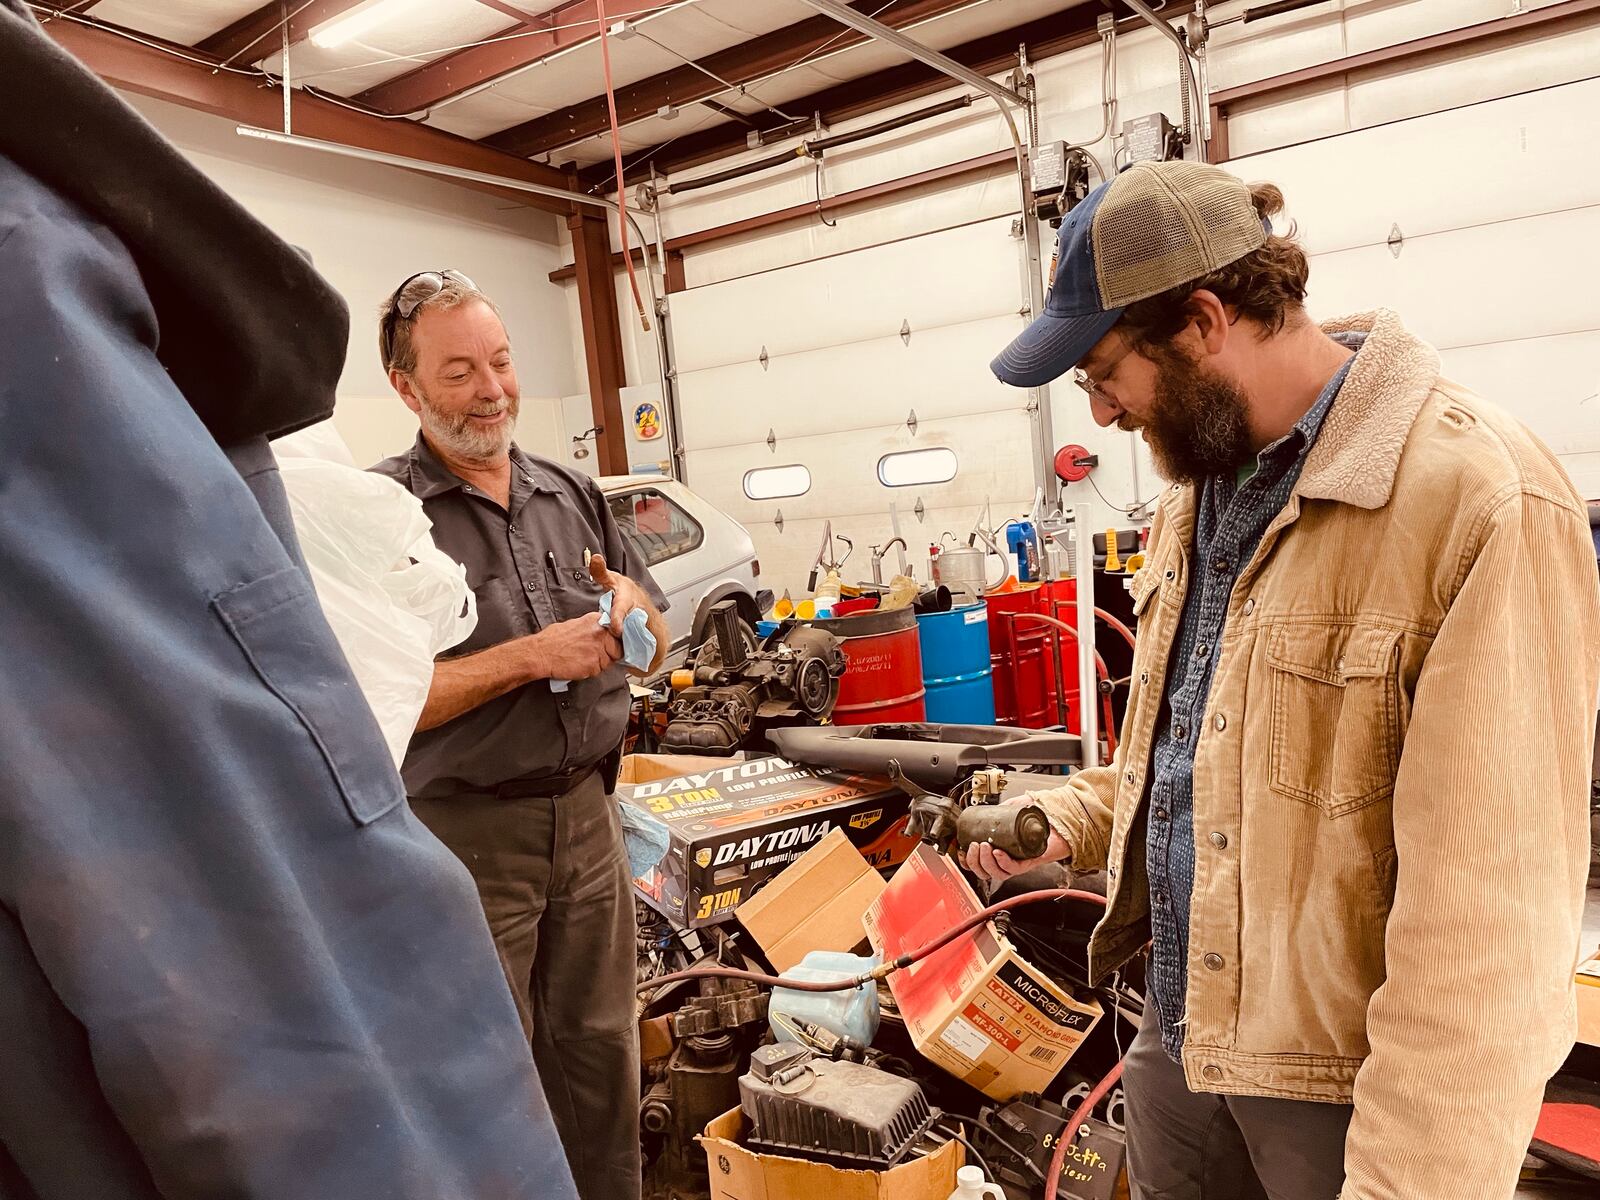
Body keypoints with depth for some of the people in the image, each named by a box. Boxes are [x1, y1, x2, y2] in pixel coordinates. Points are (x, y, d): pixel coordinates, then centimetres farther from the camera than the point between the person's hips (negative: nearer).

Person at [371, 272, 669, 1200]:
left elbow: (654, 649, 14)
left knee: (601, 1049, 18)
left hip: (587, 810, 5)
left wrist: (633, 613, -9)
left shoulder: (573, 494, 9)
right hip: (466, 833, -5)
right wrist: (534, 655, -19)